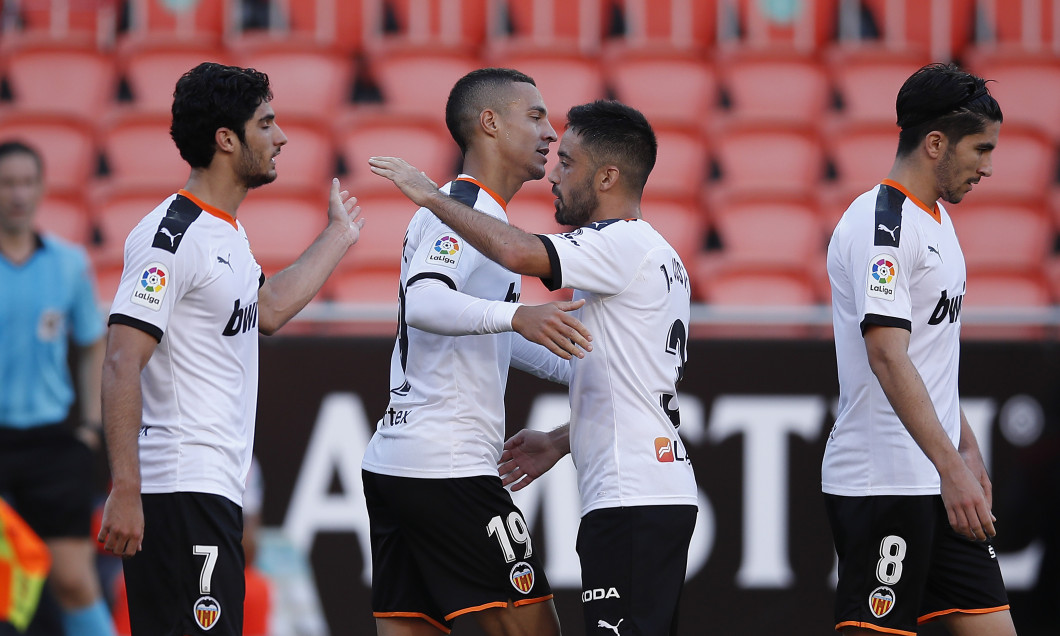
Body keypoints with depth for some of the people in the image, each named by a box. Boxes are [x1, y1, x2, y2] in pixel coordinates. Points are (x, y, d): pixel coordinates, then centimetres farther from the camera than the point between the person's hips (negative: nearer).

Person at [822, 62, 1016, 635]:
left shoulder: (936, 218, 17)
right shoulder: (879, 226, -15)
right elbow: (887, 356, -25)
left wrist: (965, 447, 23)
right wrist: (950, 467, -30)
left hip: (942, 483, 10)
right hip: (882, 484, -10)